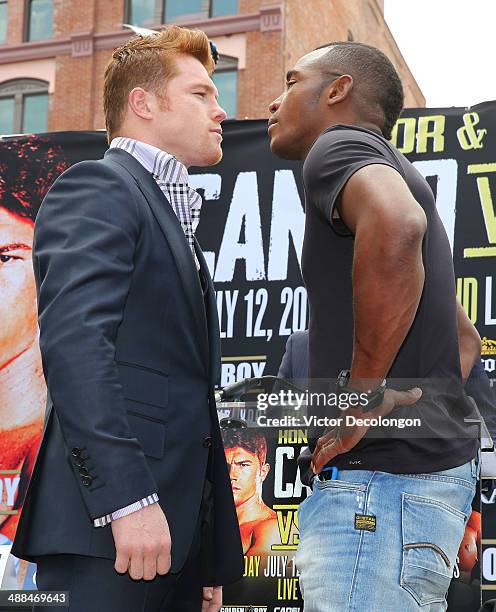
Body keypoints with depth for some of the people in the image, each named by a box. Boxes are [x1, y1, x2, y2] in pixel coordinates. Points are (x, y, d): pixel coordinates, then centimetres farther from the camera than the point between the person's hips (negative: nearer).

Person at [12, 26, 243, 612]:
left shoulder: (175, 221, 26)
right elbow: (73, 342, -17)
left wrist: (212, 560, 17)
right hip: (106, 524, -9)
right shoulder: (97, 188, -2)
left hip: (174, 524, 9)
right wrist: (127, 498, -25)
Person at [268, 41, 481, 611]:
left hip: (379, 477, -10)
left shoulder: (338, 146, -4)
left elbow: (396, 224, -30)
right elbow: (466, 341, 33)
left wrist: (365, 393, -22)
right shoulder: (393, 171, 26)